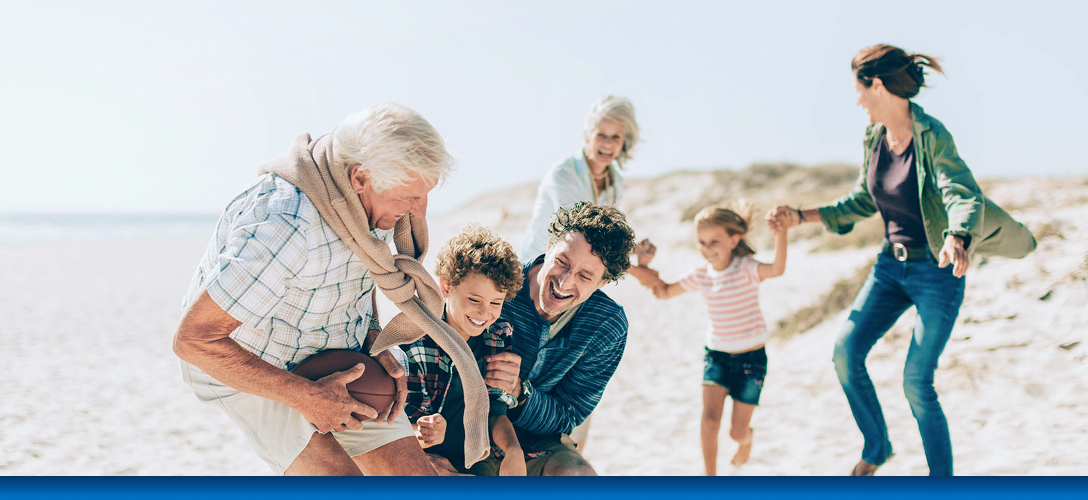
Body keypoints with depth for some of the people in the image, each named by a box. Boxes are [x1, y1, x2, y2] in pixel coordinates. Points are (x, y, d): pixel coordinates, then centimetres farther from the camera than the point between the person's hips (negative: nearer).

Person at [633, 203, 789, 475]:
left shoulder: (745, 268, -15)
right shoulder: (701, 274, 0)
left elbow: (776, 269, -37)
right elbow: (664, 291, 13)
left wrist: (781, 234, -52)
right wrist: (645, 266, -2)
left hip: (751, 357, -3)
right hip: (716, 355, 3)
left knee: (737, 432, 3)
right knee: (709, 420, -16)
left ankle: (747, 438, 42)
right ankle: (710, 477, 0)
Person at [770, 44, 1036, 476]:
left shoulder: (932, 136, -20)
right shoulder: (874, 137, 1)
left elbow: (964, 194, -33)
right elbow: (862, 202, 14)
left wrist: (957, 239, -54)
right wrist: (801, 216, 9)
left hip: (937, 271, -6)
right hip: (891, 264, 6)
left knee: (916, 382, -6)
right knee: (846, 350, -7)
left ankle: (942, 479, 12)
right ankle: (876, 449, 14)